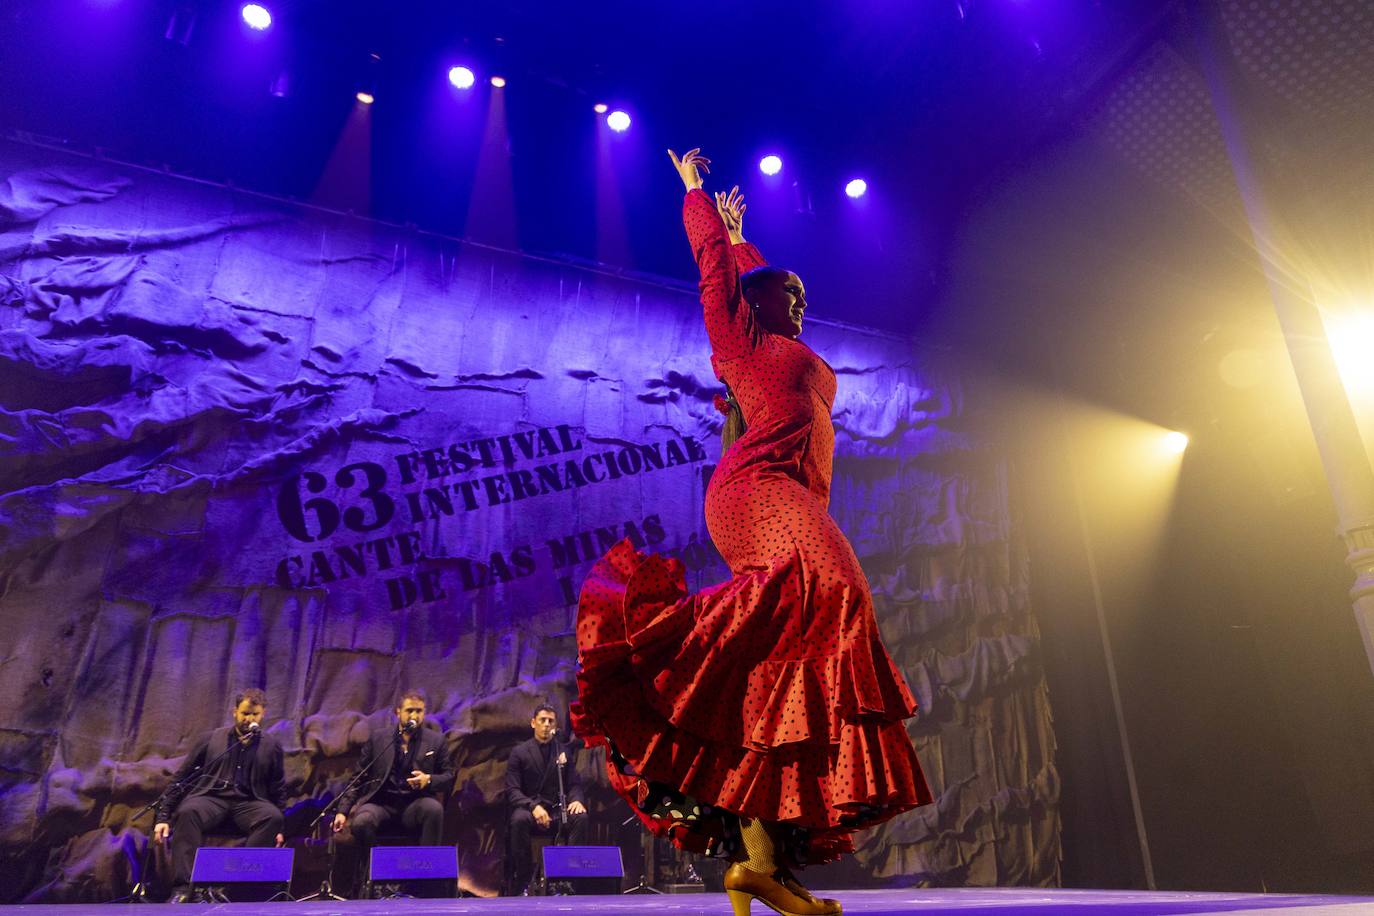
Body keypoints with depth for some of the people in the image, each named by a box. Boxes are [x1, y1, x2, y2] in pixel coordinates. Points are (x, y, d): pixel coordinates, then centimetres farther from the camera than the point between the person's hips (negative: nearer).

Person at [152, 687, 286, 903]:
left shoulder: (271, 746, 14)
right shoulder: (212, 739, 13)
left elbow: (279, 790, 17)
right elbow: (181, 778, 11)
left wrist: (279, 828, 7)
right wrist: (163, 816, -1)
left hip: (249, 803, 0)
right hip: (211, 797, 0)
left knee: (273, 817, -33)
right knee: (187, 812, -36)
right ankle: (182, 889, -35)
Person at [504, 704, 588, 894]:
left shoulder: (563, 752, 12)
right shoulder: (519, 753, 3)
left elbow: (575, 784, 9)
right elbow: (512, 791, -5)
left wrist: (576, 800, -16)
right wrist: (533, 806, -24)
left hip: (557, 811, 2)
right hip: (528, 809, -2)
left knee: (580, 817, -29)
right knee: (519, 820, -37)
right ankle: (521, 882, -23)